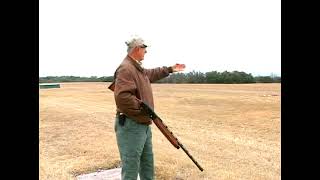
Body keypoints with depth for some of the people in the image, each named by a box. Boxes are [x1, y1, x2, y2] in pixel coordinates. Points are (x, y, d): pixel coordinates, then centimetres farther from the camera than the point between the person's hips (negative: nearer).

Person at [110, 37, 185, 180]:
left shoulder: (138, 68, 14)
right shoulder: (126, 69, -19)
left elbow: (152, 74, 35)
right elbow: (122, 97, -32)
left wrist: (170, 69, 36)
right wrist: (143, 108, -22)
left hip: (144, 124, 11)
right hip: (130, 126, -11)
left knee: (147, 163, 23)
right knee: (131, 167, -1)